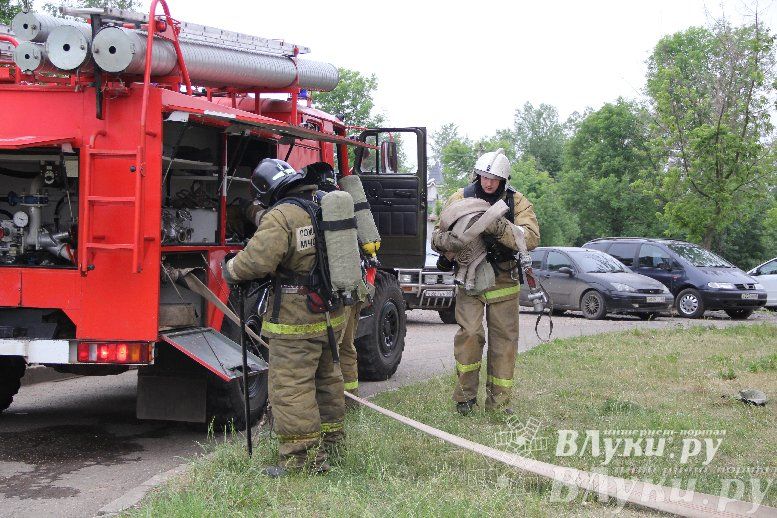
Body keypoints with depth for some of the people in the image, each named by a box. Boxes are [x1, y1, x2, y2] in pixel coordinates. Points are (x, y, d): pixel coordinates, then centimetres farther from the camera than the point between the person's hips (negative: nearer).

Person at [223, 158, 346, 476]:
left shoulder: (281, 216, -17)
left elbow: (258, 258, -24)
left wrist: (231, 269, -6)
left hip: (296, 319, -9)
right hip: (332, 313, 9)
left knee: (291, 387, -4)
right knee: (326, 377, 22)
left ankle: (303, 458, -3)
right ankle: (330, 436, 38)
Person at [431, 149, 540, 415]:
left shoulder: (517, 202, -2)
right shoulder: (460, 198, 0)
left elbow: (531, 238, -16)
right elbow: (437, 236, 0)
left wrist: (499, 227, -32)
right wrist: (450, 240, -24)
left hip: (504, 282, 1)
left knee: (504, 339, 3)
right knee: (469, 333, -15)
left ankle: (498, 402, 14)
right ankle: (465, 395, 1)